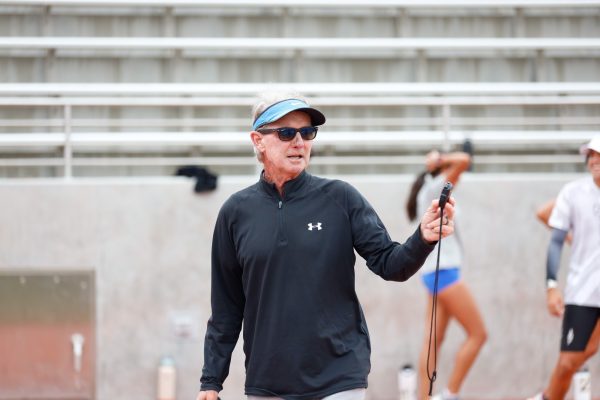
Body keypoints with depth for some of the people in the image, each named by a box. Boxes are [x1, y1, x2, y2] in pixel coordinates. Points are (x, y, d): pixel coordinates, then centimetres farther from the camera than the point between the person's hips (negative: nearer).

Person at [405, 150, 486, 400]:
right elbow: (463, 161, -22)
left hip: (437, 272, 9)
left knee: (433, 341, 4)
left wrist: (437, 161, 16)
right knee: (477, 334, -5)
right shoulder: (433, 189, -10)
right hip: (443, 271, -9)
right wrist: (442, 160, -6)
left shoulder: (436, 192, 15)